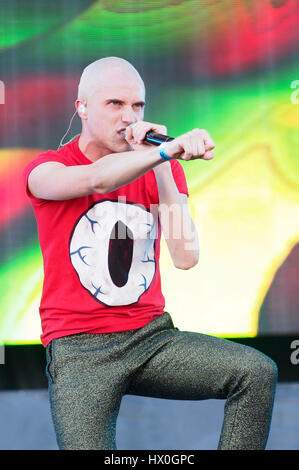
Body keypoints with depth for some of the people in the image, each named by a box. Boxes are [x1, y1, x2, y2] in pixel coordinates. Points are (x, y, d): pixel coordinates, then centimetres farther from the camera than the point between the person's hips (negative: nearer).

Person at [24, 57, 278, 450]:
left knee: (257, 373, -17)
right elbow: (97, 180, -29)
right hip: (80, 348, -3)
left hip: (151, 335, 4)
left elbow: (186, 257, -9)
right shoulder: (46, 170, -2)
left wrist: (161, 165, -13)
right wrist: (171, 148, -40)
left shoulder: (161, 169, 8)